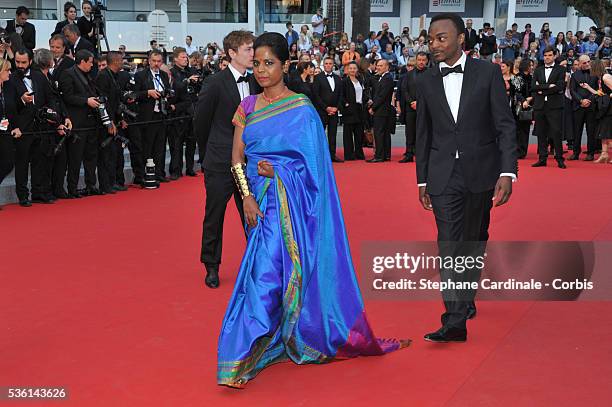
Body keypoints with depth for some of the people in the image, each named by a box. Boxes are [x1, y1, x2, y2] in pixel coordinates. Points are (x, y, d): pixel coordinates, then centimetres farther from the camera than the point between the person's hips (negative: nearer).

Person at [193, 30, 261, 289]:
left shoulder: (255, 83, 4)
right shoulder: (215, 84, -11)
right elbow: (200, 122, 0)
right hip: (220, 163, -4)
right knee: (214, 218, 8)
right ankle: (211, 267, 24)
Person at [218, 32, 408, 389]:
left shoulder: (301, 108, -6)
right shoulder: (248, 106, 8)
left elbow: (314, 162, -6)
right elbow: (237, 158, 5)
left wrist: (278, 171, -17)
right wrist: (247, 197, -7)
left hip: (289, 203, -5)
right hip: (260, 201, 5)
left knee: (268, 271, -9)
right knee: (266, 271, 9)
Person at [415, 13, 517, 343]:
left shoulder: (487, 73, -3)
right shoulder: (426, 81, 4)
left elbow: (505, 125, -5)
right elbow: (423, 134, 10)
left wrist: (507, 172, -13)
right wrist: (422, 179, 10)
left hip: (481, 172, -1)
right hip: (444, 176, 1)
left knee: (474, 240, 12)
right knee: (449, 243, -7)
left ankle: (466, 297, 32)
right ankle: (455, 320, -9)